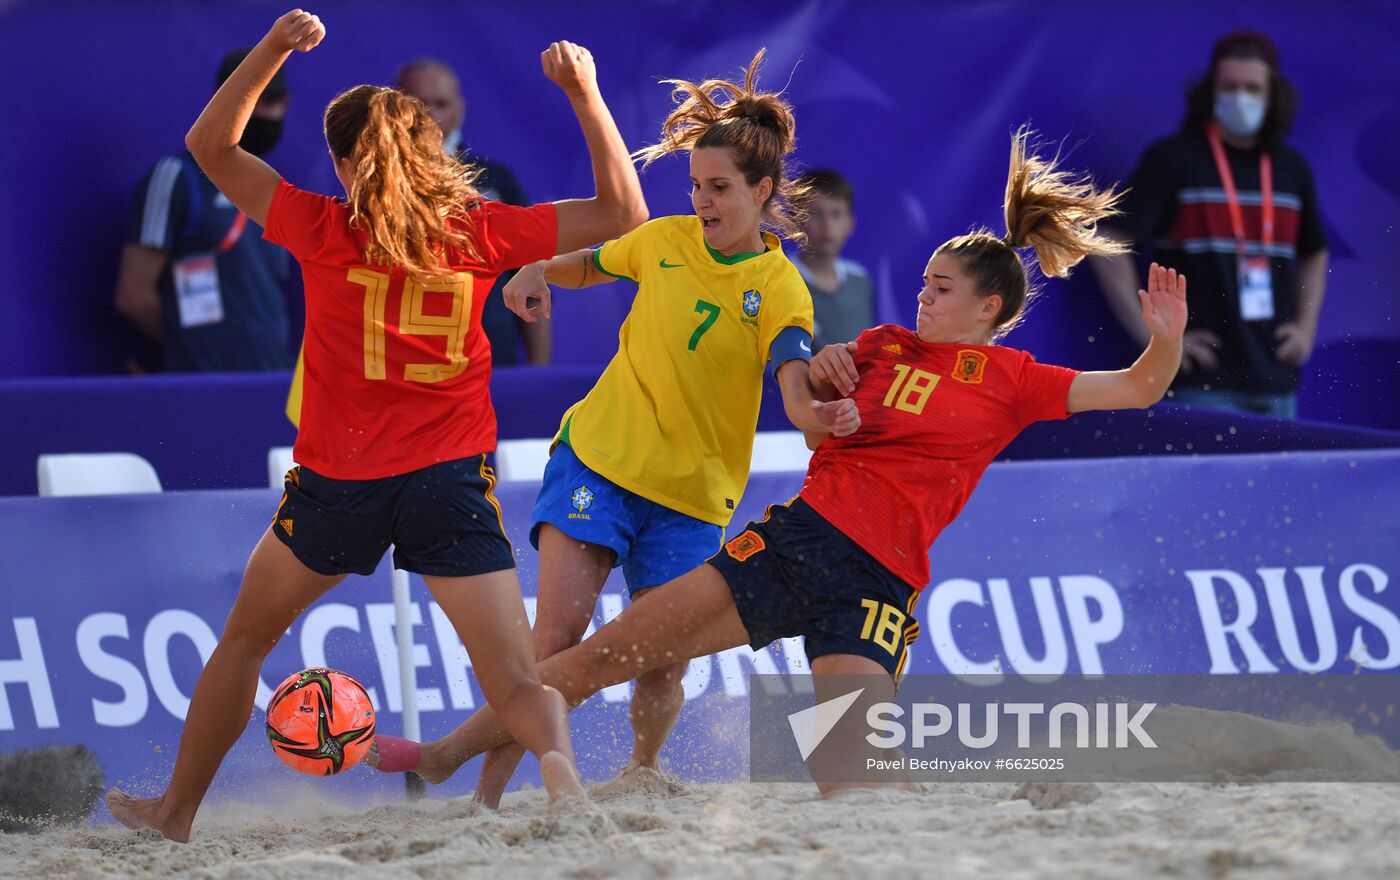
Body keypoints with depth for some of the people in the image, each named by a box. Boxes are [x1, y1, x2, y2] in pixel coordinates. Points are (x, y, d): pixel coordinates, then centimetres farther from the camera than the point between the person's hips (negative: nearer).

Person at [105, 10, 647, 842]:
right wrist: (585, 94, 1)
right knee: (519, 682, -2)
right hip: (451, 476, 0)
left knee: (245, 638, 23)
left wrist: (275, 47, -3)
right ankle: (559, 762, -35)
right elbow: (622, 212, 3)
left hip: (340, 479, 0)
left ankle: (176, 811, 34)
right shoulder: (480, 232, -3)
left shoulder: (326, 231, -6)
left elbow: (211, 147, 4)